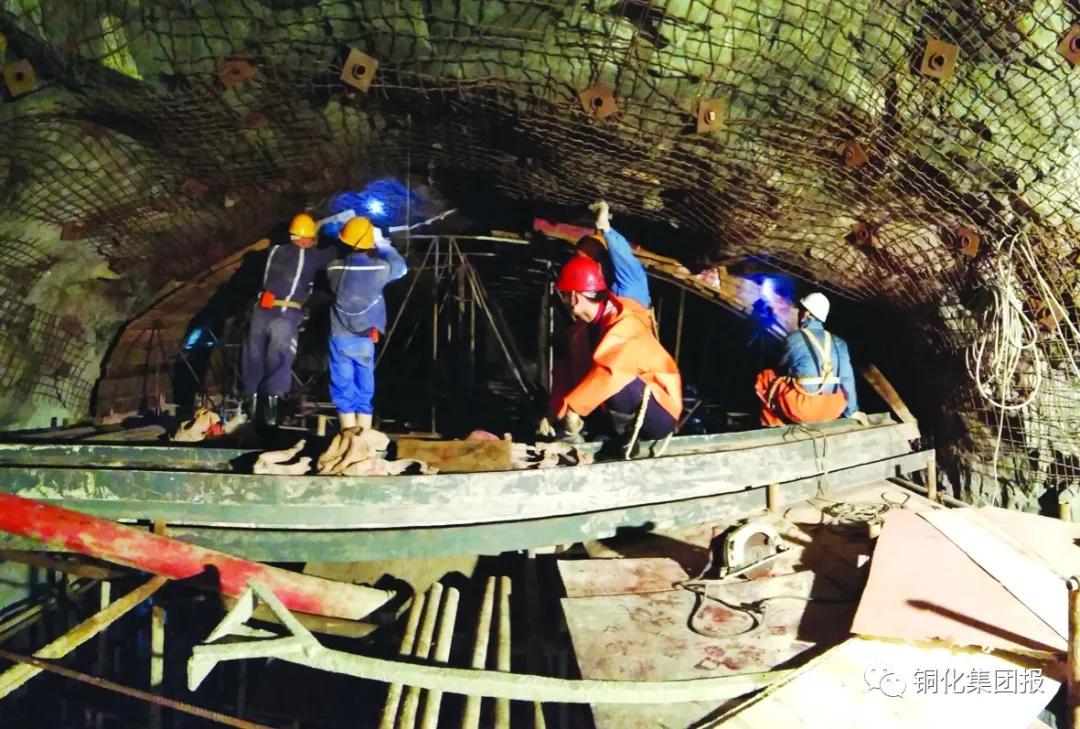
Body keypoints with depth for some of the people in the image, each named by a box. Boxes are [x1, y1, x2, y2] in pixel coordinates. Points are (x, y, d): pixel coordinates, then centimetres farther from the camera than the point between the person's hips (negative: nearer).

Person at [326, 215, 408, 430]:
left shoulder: (334, 268, -8)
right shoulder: (379, 269, -11)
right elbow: (400, 266, 10)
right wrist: (382, 244, 20)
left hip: (340, 339, 0)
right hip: (366, 340, 0)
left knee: (344, 393, 7)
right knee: (364, 393, 11)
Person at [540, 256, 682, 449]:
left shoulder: (626, 326, -25)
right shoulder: (590, 324, 3)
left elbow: (606, 371, -40)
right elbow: (568, 368, -1)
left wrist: (569, 408, -37)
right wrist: (554, 412, -11)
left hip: (660, 416, -9)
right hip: (632, 414, 9)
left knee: (614, 383, -36)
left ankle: (629, 431, -9)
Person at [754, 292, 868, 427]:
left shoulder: (794, 338, -1)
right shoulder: (839, 343, 9)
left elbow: (783, 369, 12)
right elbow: (847, 378, 7)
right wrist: (852, 410, 17)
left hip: (804, 407, -5)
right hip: (834, 409, 5)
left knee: (764, 377, 17)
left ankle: (775, 424, 20)